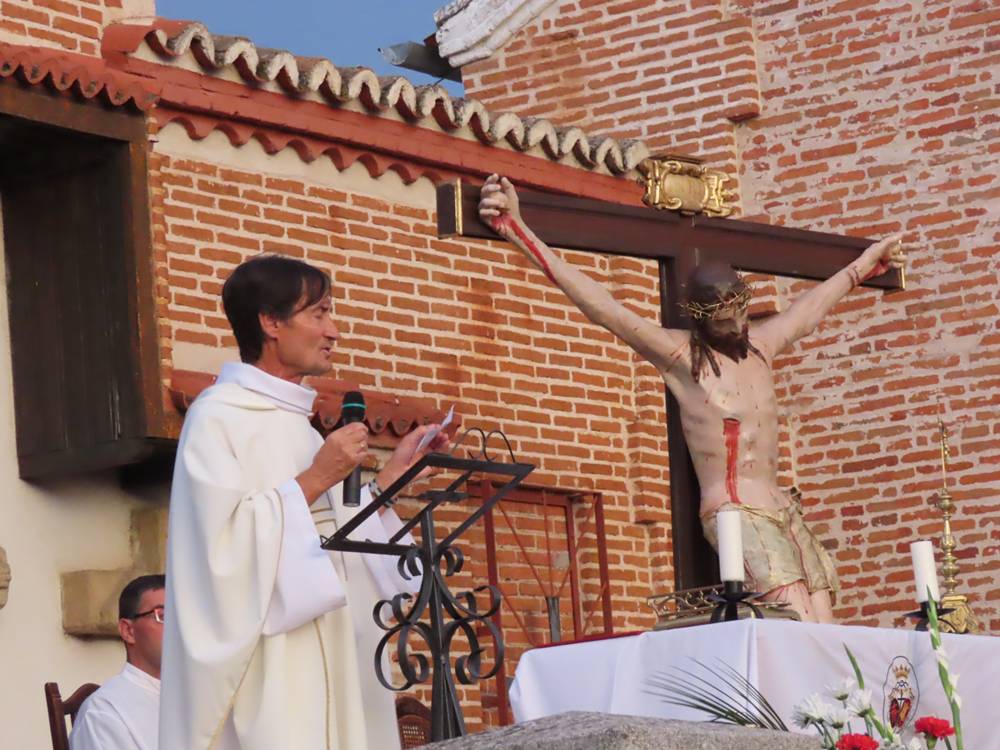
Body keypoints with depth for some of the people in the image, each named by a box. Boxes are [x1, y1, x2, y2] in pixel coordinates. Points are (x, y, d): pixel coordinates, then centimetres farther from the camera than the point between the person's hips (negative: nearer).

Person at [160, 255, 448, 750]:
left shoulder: (296, 423, 18)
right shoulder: (217, 417, -8)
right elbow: (224, 541, -19)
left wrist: (394, 471, 14)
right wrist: (314, 480, -16)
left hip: (318, 664, 8)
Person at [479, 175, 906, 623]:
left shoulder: (760, 345, 16)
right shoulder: (680, 354, -2)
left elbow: (814, 305, 34)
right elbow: (601, 308, -11)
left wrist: (864, 265, 52)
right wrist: (517, 231, -20)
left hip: (782, 513, 7)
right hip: (736, 514, -7)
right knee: (801, 634, -24)